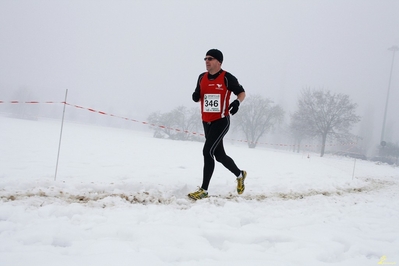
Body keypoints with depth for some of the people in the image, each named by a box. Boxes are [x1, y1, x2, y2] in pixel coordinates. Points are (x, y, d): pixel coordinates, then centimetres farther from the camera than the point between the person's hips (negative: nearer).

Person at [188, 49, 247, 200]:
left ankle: (204, 190, -10)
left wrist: (237, 102, -21)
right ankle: (240, 174, 41)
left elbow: (241, 92, 0)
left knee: (207, 151, -17)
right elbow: (198, 97, 19)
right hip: (206, 122, 7)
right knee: (219, 155, 16)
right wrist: (195, 96, -5)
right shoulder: (202, 78, 7)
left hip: (221, 121, -7)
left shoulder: (227, 78, -10)